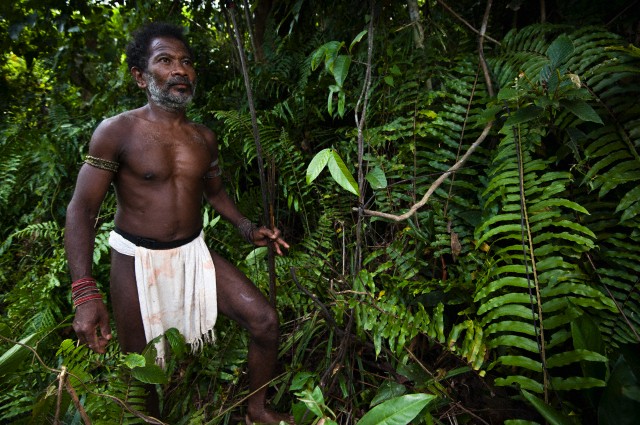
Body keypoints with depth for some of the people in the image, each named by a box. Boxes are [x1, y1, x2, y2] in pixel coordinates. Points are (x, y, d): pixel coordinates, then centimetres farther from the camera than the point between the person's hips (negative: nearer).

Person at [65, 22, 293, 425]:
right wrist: (85, 292, -24)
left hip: (194, 253, 4)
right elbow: (82, 208, -14)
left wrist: (248, 228, 2)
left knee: (265, 320, -4)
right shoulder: (117, 131, -11)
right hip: (137, 260, -3)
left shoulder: (205, 137, 4)